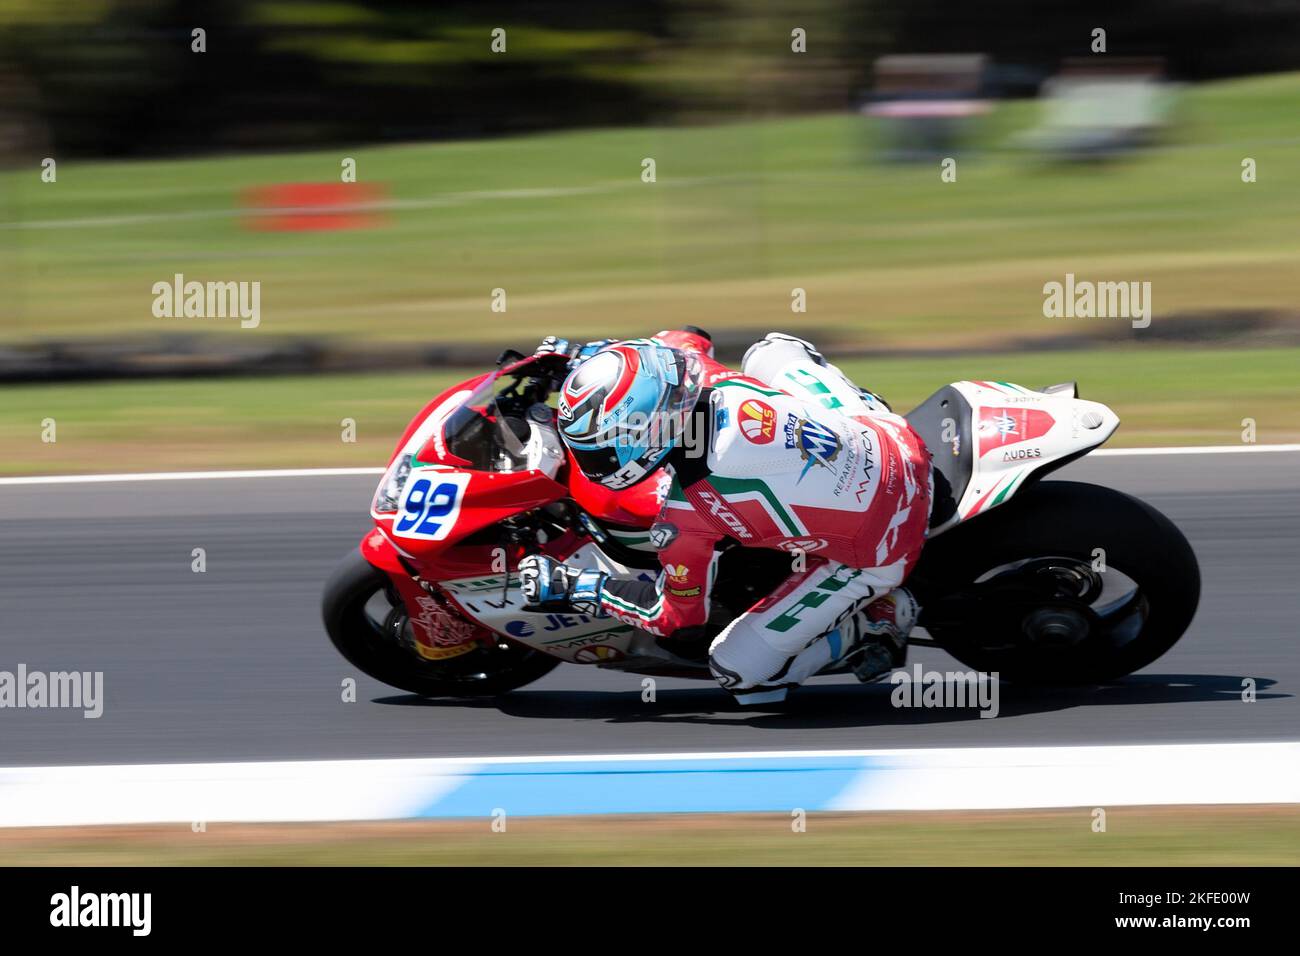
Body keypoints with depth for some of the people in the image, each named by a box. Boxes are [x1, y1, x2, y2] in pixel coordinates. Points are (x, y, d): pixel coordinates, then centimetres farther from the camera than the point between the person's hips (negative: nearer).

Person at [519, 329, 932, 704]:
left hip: (874, 555, -6)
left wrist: (570, 588, -3)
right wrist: (581, 356, 20)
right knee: (770, 351, 24)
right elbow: (687, 341, 13)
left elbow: (677, 618, -9)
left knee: (739, 671, 2)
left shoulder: (685, 518, -29)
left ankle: (875, 621, 11)